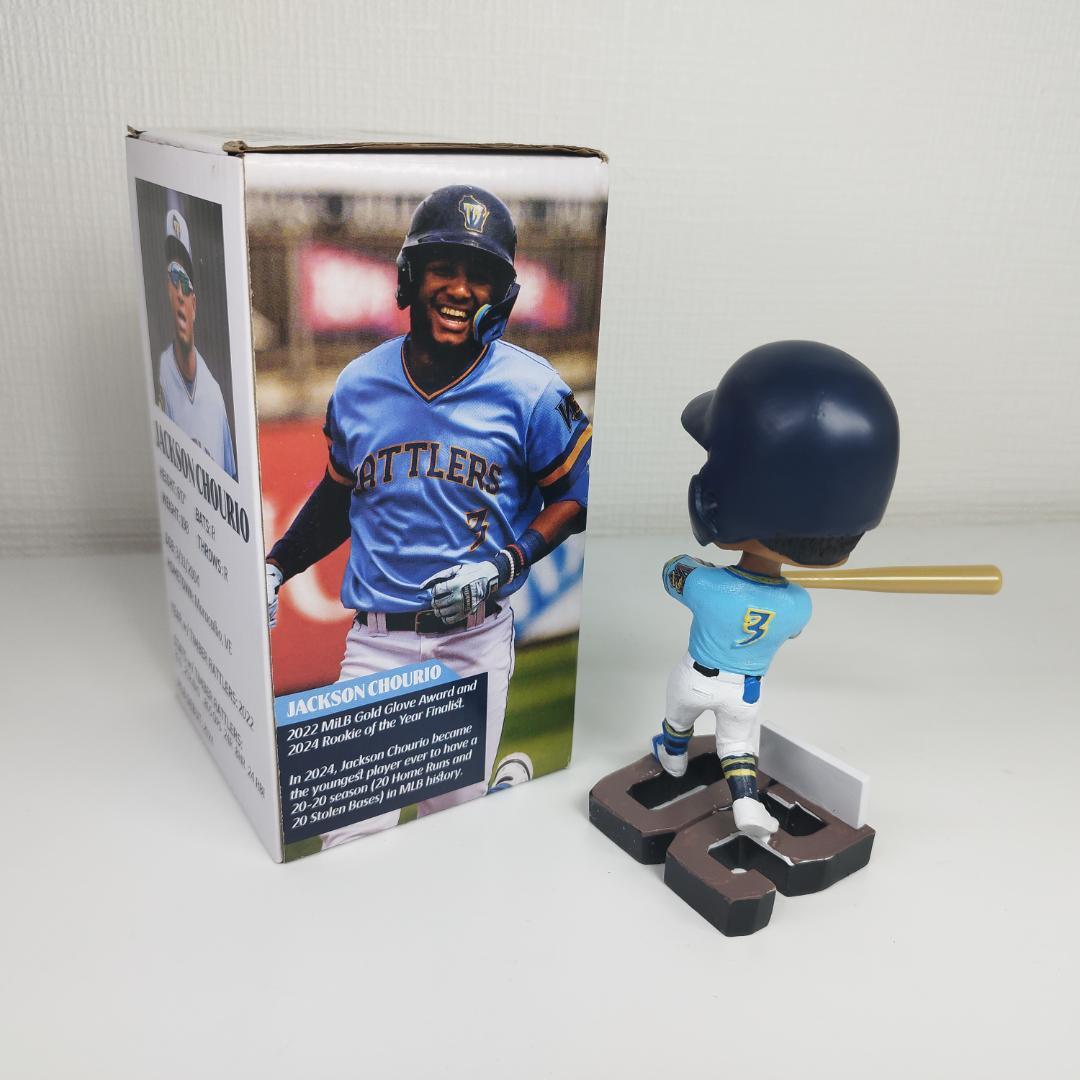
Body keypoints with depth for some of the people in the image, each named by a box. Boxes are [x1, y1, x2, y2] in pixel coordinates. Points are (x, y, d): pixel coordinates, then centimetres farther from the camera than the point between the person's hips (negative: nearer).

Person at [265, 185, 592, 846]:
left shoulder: (531, 390, -6)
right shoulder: (359, 385, 3)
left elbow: (572, 496, 0)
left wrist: (505, 563, -14)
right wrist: (275, 566, 8)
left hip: (476, 641, -2)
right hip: (376, 639, 2)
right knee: (351, 830, 4)